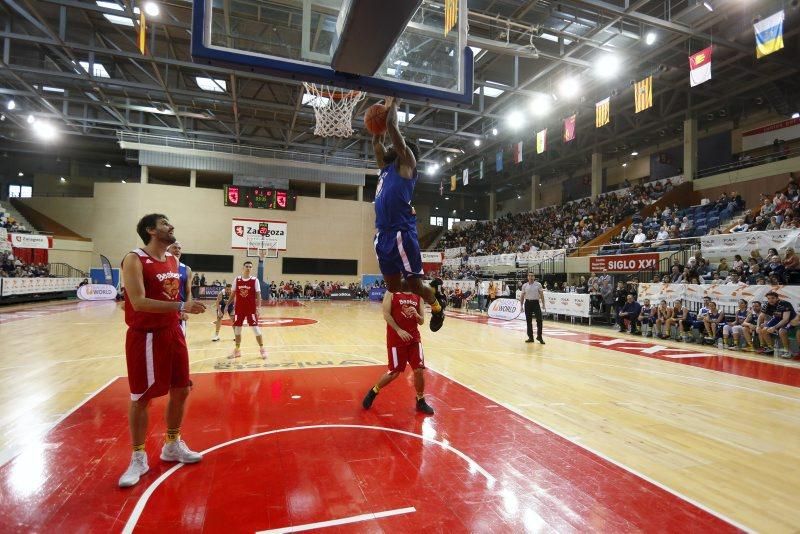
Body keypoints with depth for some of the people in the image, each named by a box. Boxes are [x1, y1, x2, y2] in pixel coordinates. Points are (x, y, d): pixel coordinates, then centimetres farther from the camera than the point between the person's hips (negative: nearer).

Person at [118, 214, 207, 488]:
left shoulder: (173, 260, 9)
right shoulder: (134, 259, -15)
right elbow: (138, 302, -25)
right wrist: (181, 306, -30)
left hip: (172, 333, 7)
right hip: (145, 336, -7)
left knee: (181, 390, 13)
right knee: (141, 398, 5)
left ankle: (172, 445, 31)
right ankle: (138, 458, 22)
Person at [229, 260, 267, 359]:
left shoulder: (255, 280, -5)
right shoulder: (237, 280, 2)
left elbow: (258, 295, -5)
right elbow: (233, 294, 10)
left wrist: (258, 308, -13)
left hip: (251, 309, -3)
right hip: (239, 308, 3)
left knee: (256, 329, -2)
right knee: (237, 329, 9)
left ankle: (262, 349, 9)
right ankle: (237, 350, 23)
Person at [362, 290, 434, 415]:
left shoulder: (418, 296, 6)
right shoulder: (391, 292, -6)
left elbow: (422, 321, 8)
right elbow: (386, 314, -13)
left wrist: (416, 314, -14)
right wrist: (399, 330, -21)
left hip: (414, 338, 4)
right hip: (396, 339, -4)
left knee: (419, 371, 0)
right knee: (394, 373, 2)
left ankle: (421, 401, 21)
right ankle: (373, 391, 28)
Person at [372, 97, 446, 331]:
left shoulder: (406, 163, 2)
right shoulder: (386, 166, 22)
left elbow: (392, 128, -5)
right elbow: (376, 142, 29)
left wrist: (393, 105, 11)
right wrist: (386, 109, 30)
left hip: (402, 233, -8)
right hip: (383, 234, 8)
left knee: (414, 284, -3)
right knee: (393, 287, 11)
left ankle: (437, 305, 26)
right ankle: (432, 288, 33)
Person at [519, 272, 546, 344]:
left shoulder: (538, 284, 0)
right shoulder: (524, 285, 4)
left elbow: (541, 295, 1)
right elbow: (522, 296, 9)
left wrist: (543, 305, -4)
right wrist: (521, 305, 4)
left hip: (536, 303, -2)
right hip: (528, 303, 2)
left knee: (539, 319, -10)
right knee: (529, 321, 6)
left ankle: (539, 336, 4)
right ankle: (530, 337, 16)